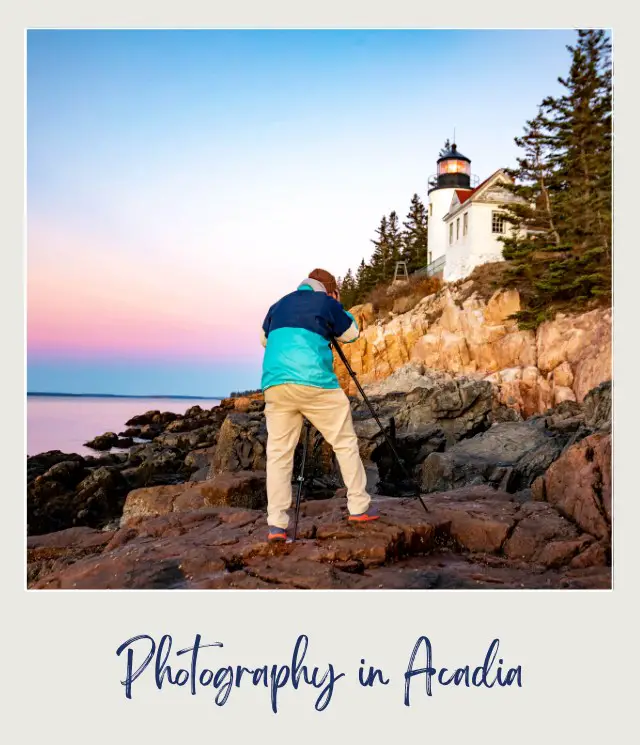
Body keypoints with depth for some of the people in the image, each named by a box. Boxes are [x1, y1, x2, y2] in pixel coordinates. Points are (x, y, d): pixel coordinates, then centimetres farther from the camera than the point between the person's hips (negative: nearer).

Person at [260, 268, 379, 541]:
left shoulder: (279, 305, 23)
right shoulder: (326, 303, 10)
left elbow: (265, 339, 36)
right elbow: (351, 334, 22)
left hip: (274, 384, 4)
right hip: (314, 383, -4)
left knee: (278, 453, 6)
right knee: (345, 442, 10)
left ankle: (276, 524, 1)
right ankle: (359, 506, 14)